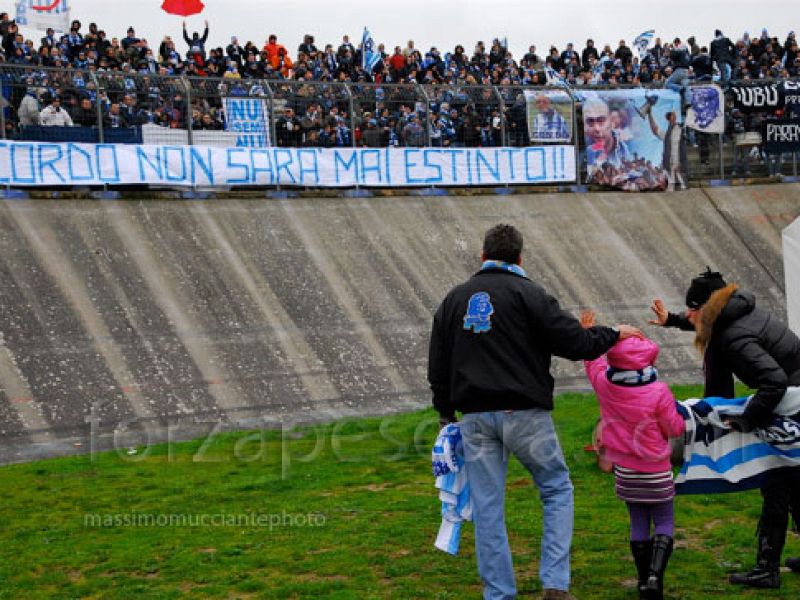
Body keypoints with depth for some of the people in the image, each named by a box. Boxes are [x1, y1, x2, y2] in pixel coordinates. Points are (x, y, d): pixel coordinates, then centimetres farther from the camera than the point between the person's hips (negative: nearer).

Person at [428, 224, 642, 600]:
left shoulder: (454, 299, 11)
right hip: (524, 413, -4)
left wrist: (446, 415, 22)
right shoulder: (527, 293, -5)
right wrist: (614, 335, 7)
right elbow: (574, 342, -10)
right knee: (558, 491, 11)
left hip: (474, 417, 4)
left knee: (487, 507, 8)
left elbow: (437, 368, 13)